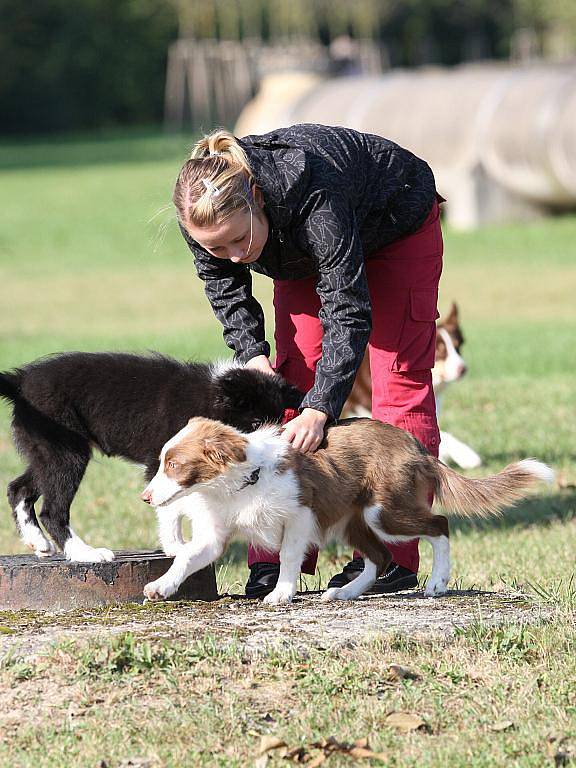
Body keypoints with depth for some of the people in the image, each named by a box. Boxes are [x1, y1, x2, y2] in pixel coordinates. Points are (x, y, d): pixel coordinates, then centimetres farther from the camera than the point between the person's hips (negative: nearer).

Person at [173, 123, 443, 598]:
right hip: (304, 254, 5)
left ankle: (393, 555, -9)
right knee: (292, 376, -4)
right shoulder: (203, 215, -29)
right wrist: (252, 353, -22)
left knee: (399, 381, -9)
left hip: (395, 224, -5)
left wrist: (319, 409, -47)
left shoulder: (314, 198, -46)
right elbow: (225, 289, -8)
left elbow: (348, 311, -42)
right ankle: (277, 552, -7)